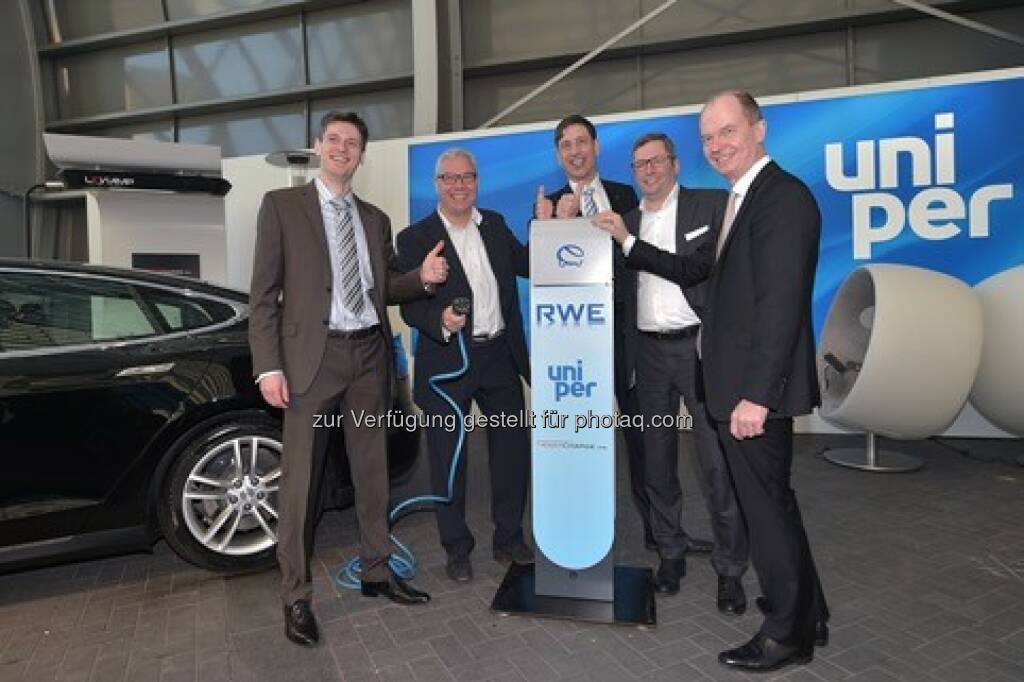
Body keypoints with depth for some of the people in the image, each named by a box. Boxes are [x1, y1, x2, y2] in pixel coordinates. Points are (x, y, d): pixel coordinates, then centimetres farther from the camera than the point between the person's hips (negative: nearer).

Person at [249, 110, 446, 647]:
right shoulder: (282, 204, 2)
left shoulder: (375, 218, 15)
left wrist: (422, 277, -5)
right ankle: (296, 596, 16)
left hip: (369, 354, 5)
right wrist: (269, 366, -12)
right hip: (312, 355, -4)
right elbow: (263, 292, -4)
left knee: (373, 470, 13)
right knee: (300, 479, 2)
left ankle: (376, 573, 29)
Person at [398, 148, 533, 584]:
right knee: (448, 461, 7)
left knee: (513, 451, 13)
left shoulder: (495, 224, 9)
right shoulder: (415, 238, -5)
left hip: (500, 356, 5)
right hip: (448, 363, -4)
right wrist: (440, 320, -28)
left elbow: (529, 266, 12)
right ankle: (457, 549, 27)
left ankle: (508, 539, 34)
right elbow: (409, 307, -8)